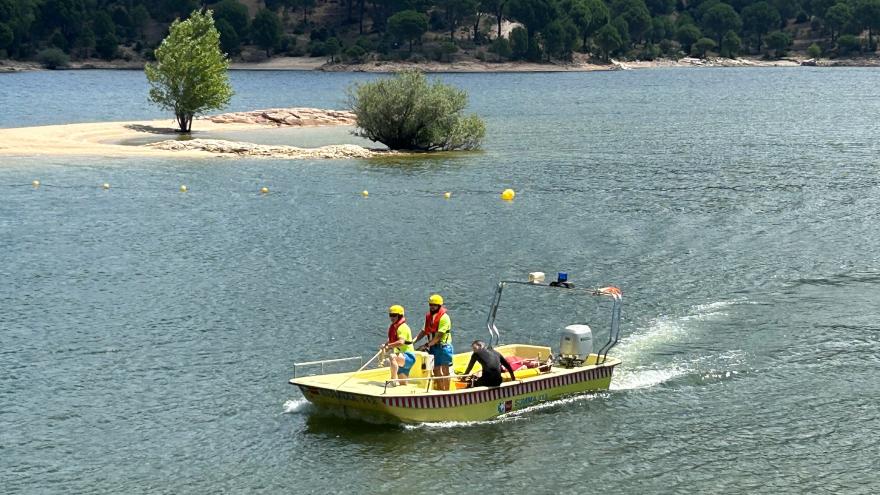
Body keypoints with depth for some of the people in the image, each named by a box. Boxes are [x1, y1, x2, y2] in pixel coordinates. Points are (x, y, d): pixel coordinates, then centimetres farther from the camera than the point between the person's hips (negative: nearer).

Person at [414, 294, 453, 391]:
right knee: (436, 370, 12)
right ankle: (440, 390, 20)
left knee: (445, 370, -5)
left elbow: (439, 336, -21)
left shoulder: (444, 317, -15)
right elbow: (424, 331, 12)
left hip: (443, 346, -8)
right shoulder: (429, 316, 10)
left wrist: (427, 345, -23)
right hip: (433, 346, 8)